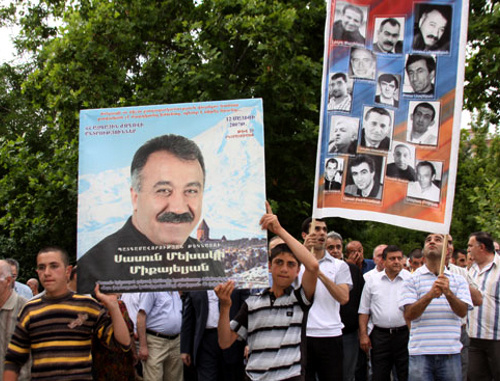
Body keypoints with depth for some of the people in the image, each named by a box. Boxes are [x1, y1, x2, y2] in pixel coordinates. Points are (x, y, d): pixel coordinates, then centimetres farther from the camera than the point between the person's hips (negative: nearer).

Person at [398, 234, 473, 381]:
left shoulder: (458, 280, 10)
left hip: (450, 352, 1)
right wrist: (430, 294, -21)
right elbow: (409, 314, -7)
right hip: (420, 353, -1)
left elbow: (463, 311, -4)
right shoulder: (412, 280, 5)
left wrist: (448, 292, -22)